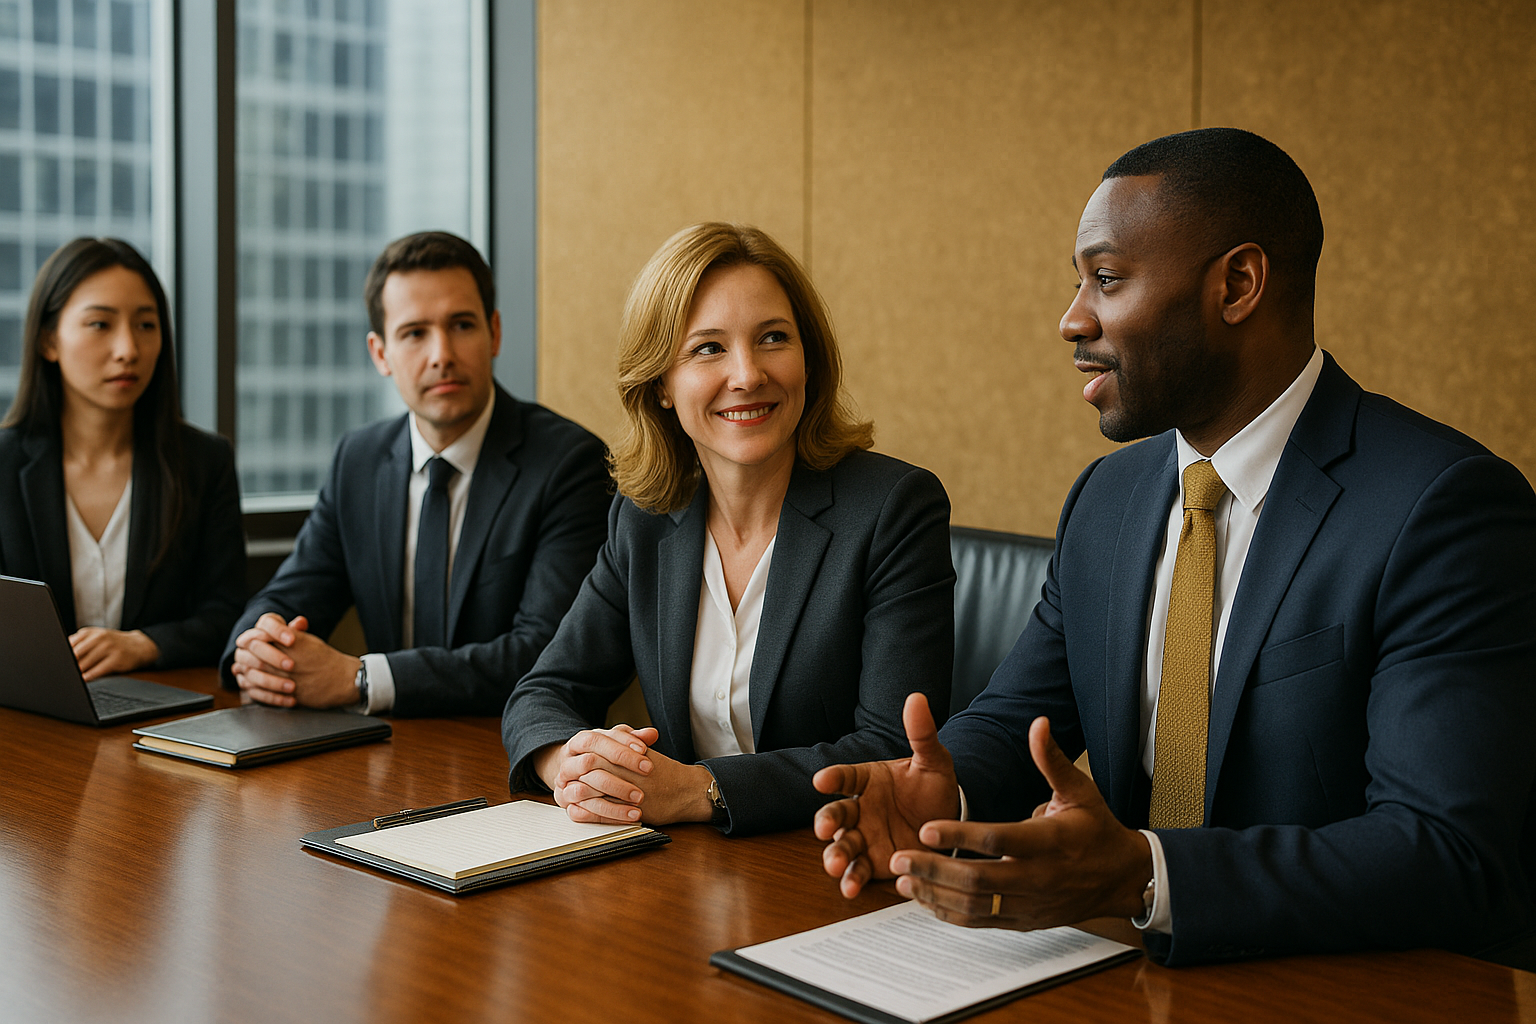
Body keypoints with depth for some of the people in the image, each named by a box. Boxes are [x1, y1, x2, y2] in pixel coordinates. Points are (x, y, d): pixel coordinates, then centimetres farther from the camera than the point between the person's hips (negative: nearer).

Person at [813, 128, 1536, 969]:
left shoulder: (1448, 510, -14)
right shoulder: (1107, 497, 8)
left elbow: (1457, 859, -20)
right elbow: (1014, 717, 11)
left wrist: (1140, 876, -31)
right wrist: (946, 797, -13)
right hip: (1146, 977, 5)